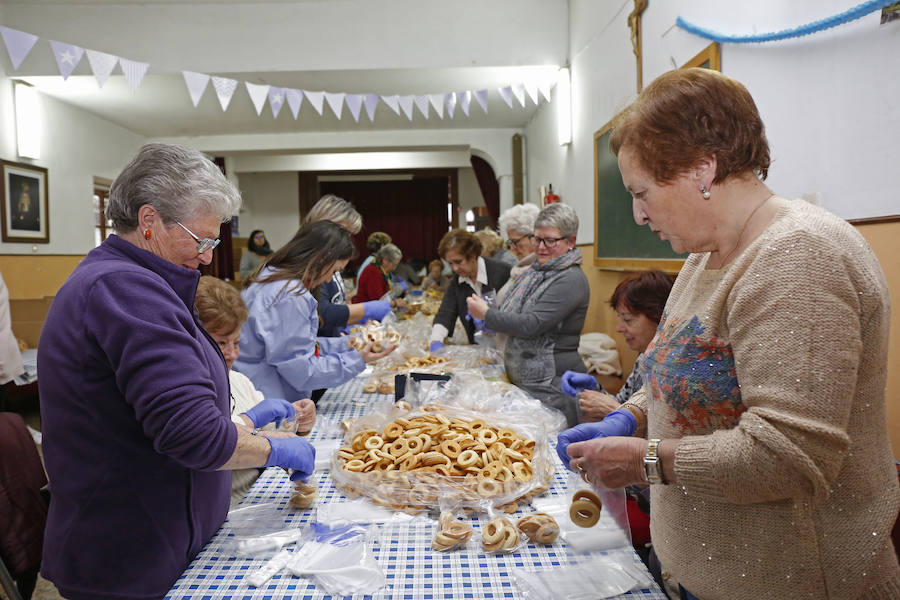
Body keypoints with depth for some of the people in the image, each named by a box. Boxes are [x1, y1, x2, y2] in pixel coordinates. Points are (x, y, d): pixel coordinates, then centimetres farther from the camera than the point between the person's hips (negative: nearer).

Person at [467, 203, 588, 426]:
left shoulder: (571, 280, -15)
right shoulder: (536, 271, 13)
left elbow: (532, 325, -22)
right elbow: (517, 315, 23)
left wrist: (487, 314, -12)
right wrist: (486, 312, 4)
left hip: (553, 385, -9)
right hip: (522, 380, 9)